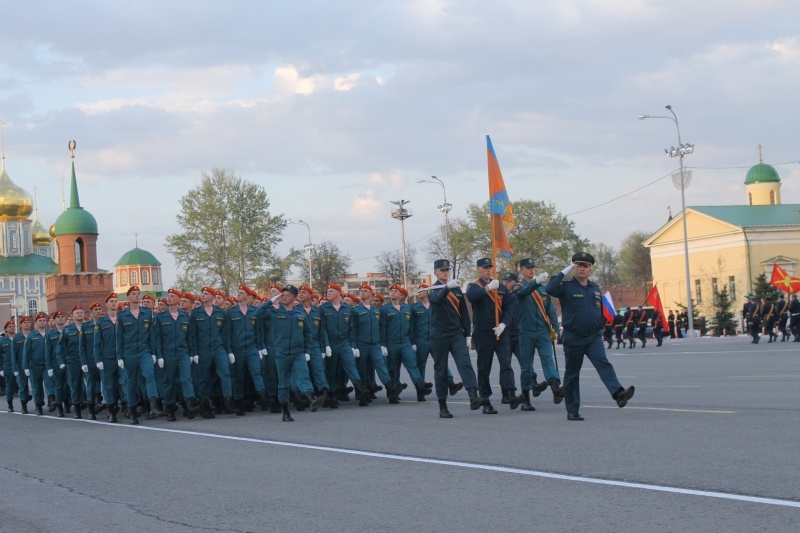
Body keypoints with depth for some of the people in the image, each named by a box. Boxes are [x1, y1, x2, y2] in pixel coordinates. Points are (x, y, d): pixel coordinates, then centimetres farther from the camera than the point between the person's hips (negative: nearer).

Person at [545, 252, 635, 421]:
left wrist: (599, 330, 23)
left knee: (603, 363, -19)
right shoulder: (567, 287, -4)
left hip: (593, 337, 3)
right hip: (573, 338, -3)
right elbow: (550, 289, -25)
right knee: (572, 374, 5)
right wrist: (564, 272, -19)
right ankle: (573, 411, 12)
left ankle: (618, 394, -38)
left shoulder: (595, 288, 13)